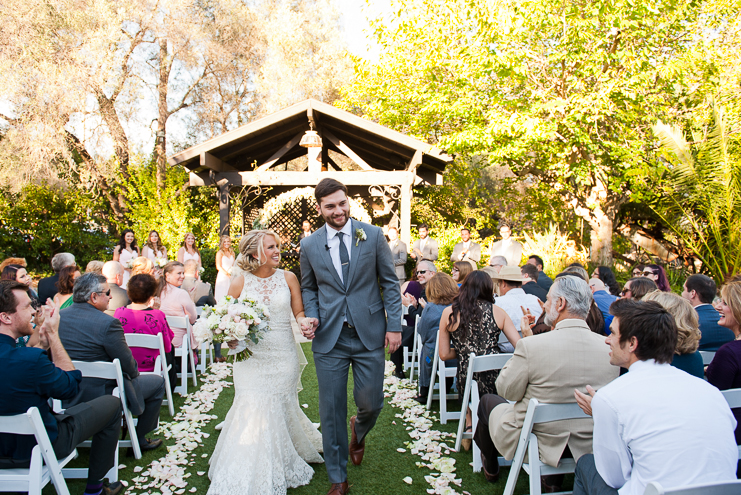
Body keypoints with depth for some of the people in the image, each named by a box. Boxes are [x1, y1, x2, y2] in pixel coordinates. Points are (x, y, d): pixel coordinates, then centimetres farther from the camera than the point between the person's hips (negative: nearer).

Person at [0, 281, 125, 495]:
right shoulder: (28, 358, -34)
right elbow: (72, 385, -15)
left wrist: (44, 337, -6)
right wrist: (53, 334, -16)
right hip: (35, 449, -7)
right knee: (111, 404, 7)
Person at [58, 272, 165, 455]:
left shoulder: (58, 317, -3)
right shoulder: (107, 323, -25)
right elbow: (129, 366, -18)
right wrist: (134, 373, 4)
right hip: (101, 395, -8)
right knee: (157, 382, 14)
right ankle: (140, 440, 20)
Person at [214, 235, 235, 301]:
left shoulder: (232, 253, 13)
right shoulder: (220, 253, -3)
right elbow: (218, 267, -8)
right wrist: (227, 274, -15)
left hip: (230, 278, 5)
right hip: (222, 277, -5)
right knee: (222, 297, -5)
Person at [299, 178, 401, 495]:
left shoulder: (373, 235, -1)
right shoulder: (309, 245, 3)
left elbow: (390, 283, 1)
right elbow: (308, 288, 13)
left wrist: (394, 326, -4)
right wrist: (311, 317, -5)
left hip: (369, 335, 0)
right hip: (329, 338, 1)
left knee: (371, 403, 6)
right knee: (331, 410, 7)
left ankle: (358, 431, 45)